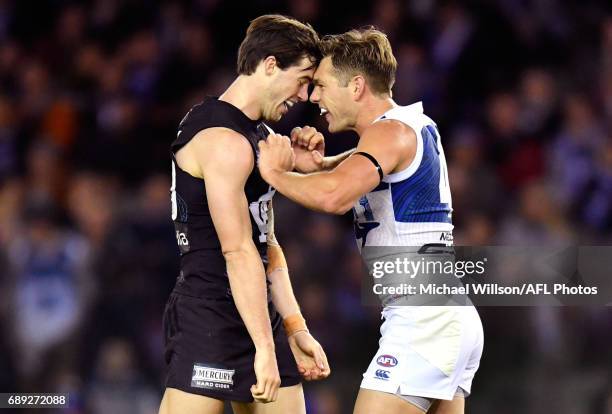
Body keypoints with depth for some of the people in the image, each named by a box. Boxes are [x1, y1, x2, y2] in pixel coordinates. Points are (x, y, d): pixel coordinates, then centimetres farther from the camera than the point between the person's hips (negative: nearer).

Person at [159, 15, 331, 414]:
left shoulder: (260, 136, 17)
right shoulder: (224, 140, -15)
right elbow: (238, 251, -20)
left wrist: (296, 329, 14)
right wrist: (264, 348, -22)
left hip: (258, 315, 10)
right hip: (208, 317, -10)